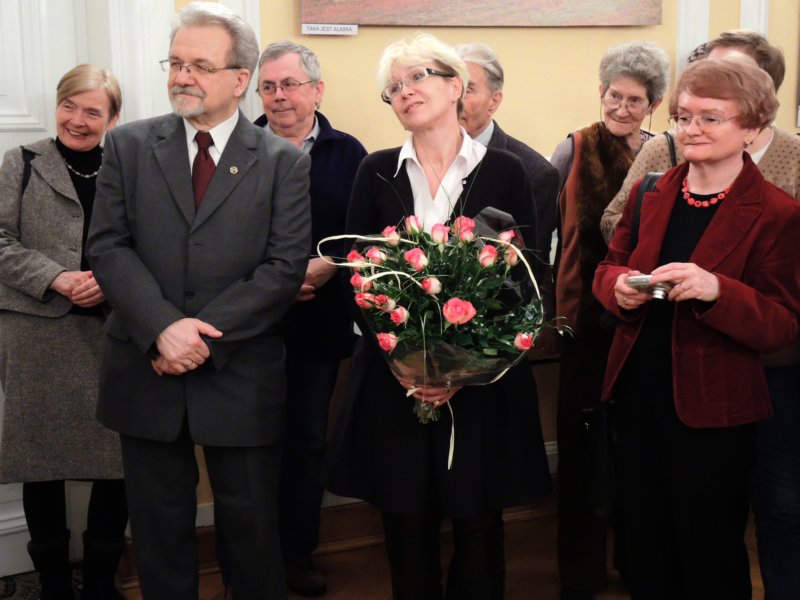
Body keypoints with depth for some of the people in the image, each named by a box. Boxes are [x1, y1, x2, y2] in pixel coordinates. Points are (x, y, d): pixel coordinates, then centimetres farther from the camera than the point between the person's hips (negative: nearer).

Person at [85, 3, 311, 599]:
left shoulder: (284, 163, -1)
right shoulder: (129, 146, 4)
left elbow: (285, 267, -8)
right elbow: (107, 246, -3)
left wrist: (205, 334, -16)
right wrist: (164, 327, -18)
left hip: (242, 379, -1)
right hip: (148, 373, 2)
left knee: (251, 527, 11)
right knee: (160, 528, 14)